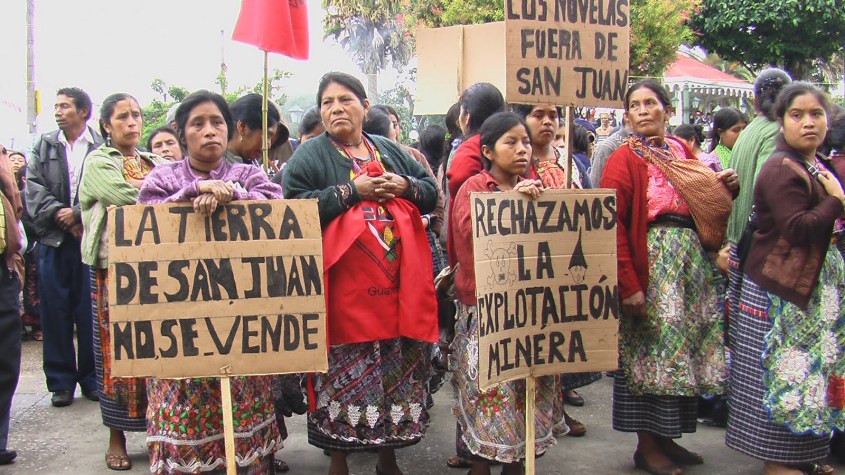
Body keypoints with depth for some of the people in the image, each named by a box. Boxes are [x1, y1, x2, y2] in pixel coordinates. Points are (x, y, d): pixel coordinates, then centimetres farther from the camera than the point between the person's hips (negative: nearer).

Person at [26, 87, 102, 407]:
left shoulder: (102, 147, 1)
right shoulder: (44, 146, 14)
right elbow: (34, 188, 5)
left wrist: (78, 214, -14)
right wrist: (59, 215, -9)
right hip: (53, 239, 3)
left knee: (92, 310, 1)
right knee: (55, 311, 4)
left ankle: (92, 378, 13)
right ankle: (61, 381, 13)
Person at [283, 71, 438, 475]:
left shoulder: (390, 152, 16)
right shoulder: (309, 156, 1)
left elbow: (432, 193, 16)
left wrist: (404, 186, -5)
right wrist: (353, 191, -15)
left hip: (396, 287, 5)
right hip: (344, 290, -4)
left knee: (396, 370, 11)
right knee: (343, 373, 1)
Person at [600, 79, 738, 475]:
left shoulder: (682, 151, 13)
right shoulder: (625, 159, -5)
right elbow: (612, 223, -14)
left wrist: (724, 187, -4)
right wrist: (628, 284, -22)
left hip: (692, 257, 7)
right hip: (651, 259, -6)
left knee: (682, 346, 10)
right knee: (651, 349, -2)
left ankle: (666, 437, 22)